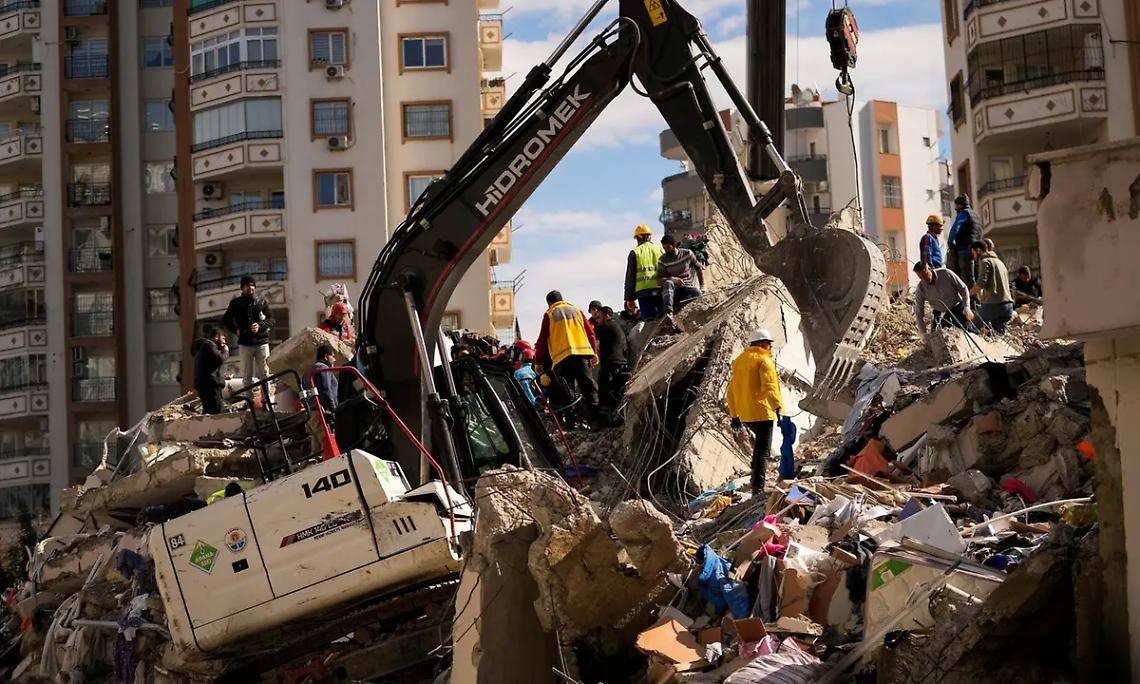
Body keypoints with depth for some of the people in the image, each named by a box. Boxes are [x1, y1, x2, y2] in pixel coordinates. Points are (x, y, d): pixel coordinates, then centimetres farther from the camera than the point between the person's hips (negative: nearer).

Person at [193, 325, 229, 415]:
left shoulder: (203, 345, 22)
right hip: (210, 384, -11)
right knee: (217, 412, -15)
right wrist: (225, 351, -3)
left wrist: (221, 347, 19)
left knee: (208, 412, 14)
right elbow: (220, 359, -21)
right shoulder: (209, 345, -11)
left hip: (202, 384, 11)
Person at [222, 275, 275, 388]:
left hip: (261, 342, 1)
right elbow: (225, 319, 16)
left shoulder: (262, 302, 8)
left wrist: (260, 325, -12)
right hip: (245, 343, 0)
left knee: (264, 373, 1)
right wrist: (235, 330, 2)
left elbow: (271, 319, 6)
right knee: (247, 375, 0)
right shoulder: (236, 303, 7)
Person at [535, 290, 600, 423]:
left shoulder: (549, 314, 10)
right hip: (583, 353, 2)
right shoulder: (576, 310, 19)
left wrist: (538, 362, 13)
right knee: (588, 386, 2)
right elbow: (590, 332, 16)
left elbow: (542, 340, 8)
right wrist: (594, 353, 21)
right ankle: (595, 416, -9)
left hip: (562, 357, -2)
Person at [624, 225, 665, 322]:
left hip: (644, 292, -2)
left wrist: (629, 298, 8)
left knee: (649, 320, -6)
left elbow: (630, 277, 5)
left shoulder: (635, 252, 7)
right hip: (661, 291, 2)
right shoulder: (660, 250, 14)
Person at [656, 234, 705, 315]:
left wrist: (702, 286, 9)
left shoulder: (687, 254, 1)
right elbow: (659, 281, -8)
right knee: (668, 283, -38)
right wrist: (673, 279, -26)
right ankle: (668, 313, -53)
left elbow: (699, 268, 13)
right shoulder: (662, 260, -2)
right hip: (673, 288, -1)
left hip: (687, 287, 1)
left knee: (697, 293, -34)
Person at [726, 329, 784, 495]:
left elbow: (732, 390, 20)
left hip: (745, 414, 7)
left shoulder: (739, 361, 17)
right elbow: (769, 386, -21)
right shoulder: (764, 360, -7)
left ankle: (756, 476, 20)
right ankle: (758, 488, -10)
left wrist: (734, 414, 24)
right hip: (762, 412, -7)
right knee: (763, 451, -4)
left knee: (760, 444, 27)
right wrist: (778, 406, -25)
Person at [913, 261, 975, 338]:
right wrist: (923, 334, -11)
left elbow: (963, 288, -10)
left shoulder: (946, 273, -19)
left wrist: (966, 308, -19)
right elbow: (919, 313, -8)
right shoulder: (920, 289, -16)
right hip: (940, 312, 2)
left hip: (957, 307, -1)